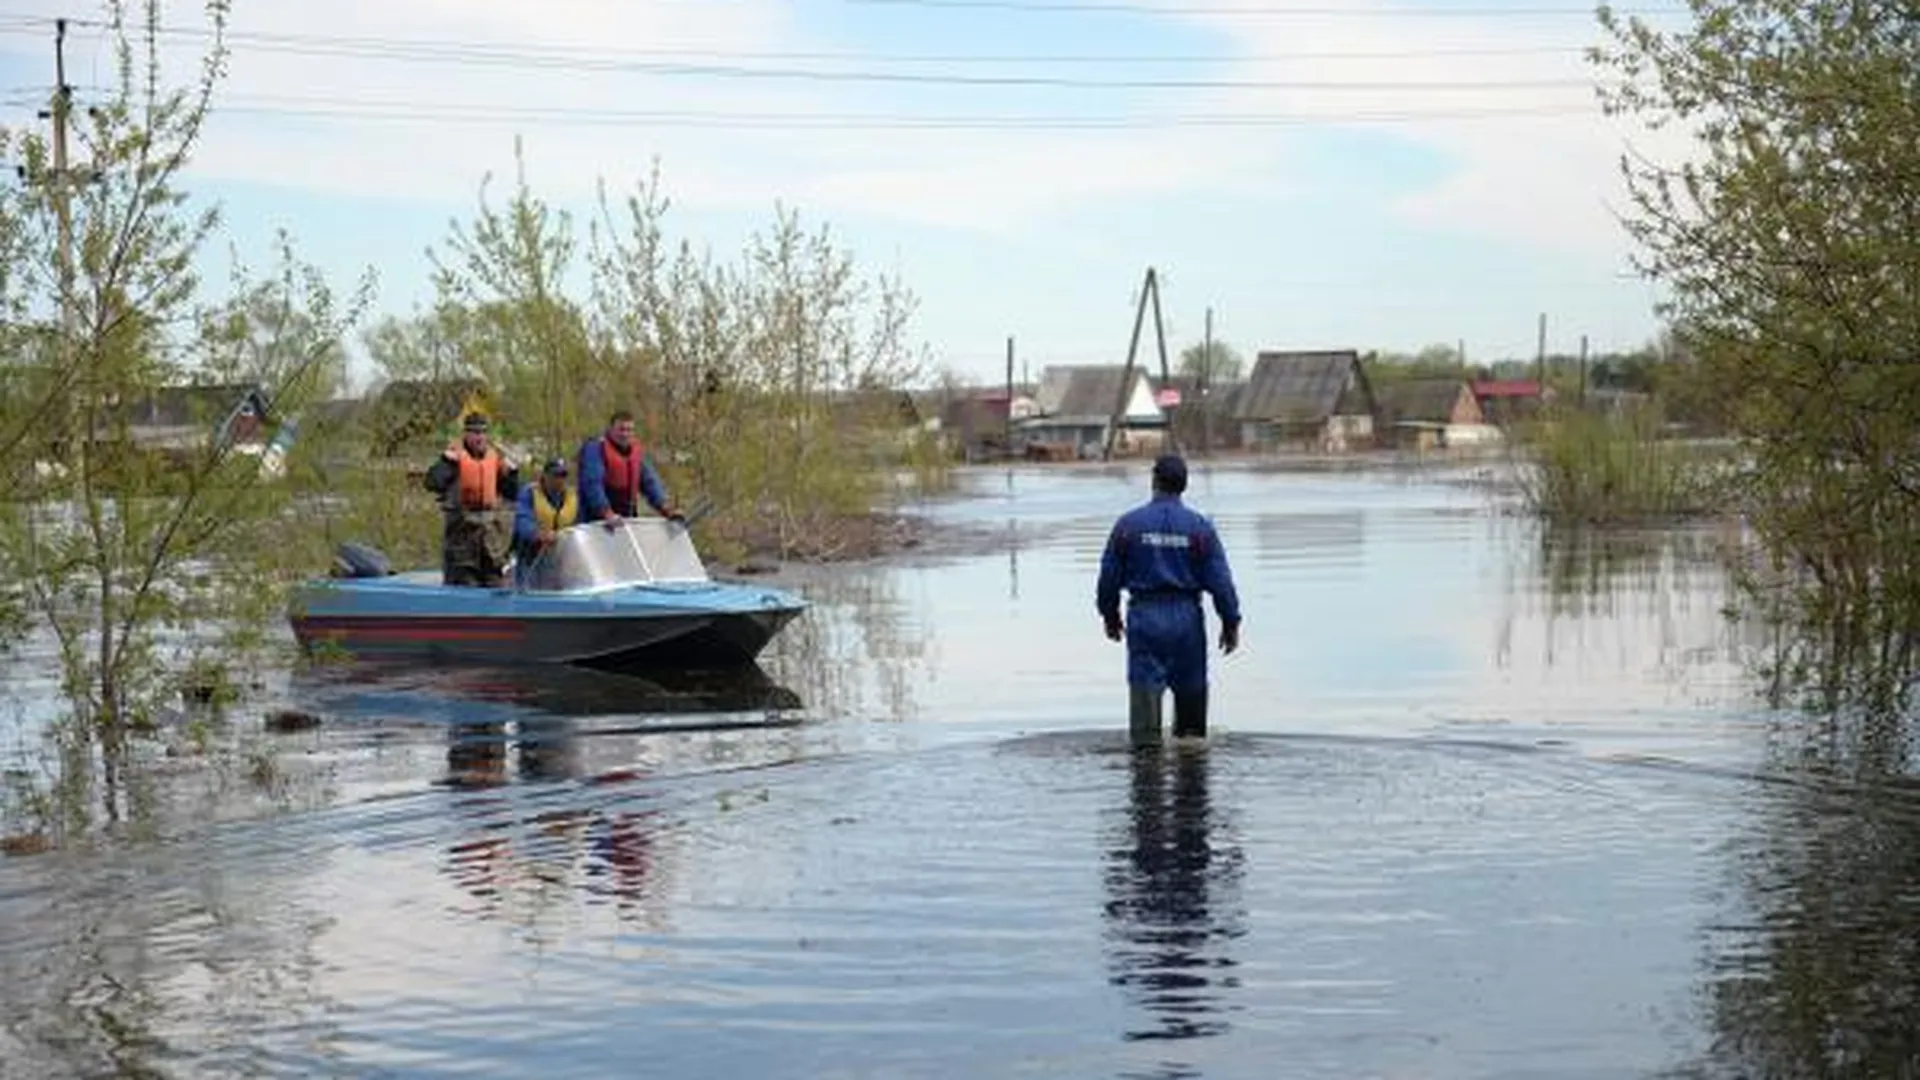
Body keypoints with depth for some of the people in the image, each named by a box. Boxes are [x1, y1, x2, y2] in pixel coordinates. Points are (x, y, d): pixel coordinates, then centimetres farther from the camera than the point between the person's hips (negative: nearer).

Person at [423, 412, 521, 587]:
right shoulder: (454, 455, -4)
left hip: (489, 524, 5)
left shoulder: (495, 457, 10)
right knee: (461, 577, -1)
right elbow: (433, 484, -17)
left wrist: (512, 473, 1)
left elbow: (511, 494, 16)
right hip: (461, 525, -5)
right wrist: (447, 462, -22)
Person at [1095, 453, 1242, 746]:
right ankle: (1191, 742, 20)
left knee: (1145, 686, 0)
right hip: (1186, 616, 1)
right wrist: (1231, 622, 4)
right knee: (1190, 688, 12)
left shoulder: (1128, 524, -2)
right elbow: (1220, 579, -3)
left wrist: (1109, 615, 17)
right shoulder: (1199, 527, -2)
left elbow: (1109, 576, 3)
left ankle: (1146, 744, -6)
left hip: (1144, 615, 0)